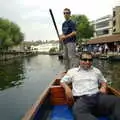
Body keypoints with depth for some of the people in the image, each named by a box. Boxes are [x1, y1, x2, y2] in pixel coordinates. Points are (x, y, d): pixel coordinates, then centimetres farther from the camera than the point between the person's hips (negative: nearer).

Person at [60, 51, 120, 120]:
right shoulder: (72, 71, 19)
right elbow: (63, 81, 24)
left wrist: (103, 87, 13)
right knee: (79, 112, -42)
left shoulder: (96, 71, 27)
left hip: (97, 96, 3)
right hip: (81, 99, -3)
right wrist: (67, 88, 1)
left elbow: (104, 81, 37)